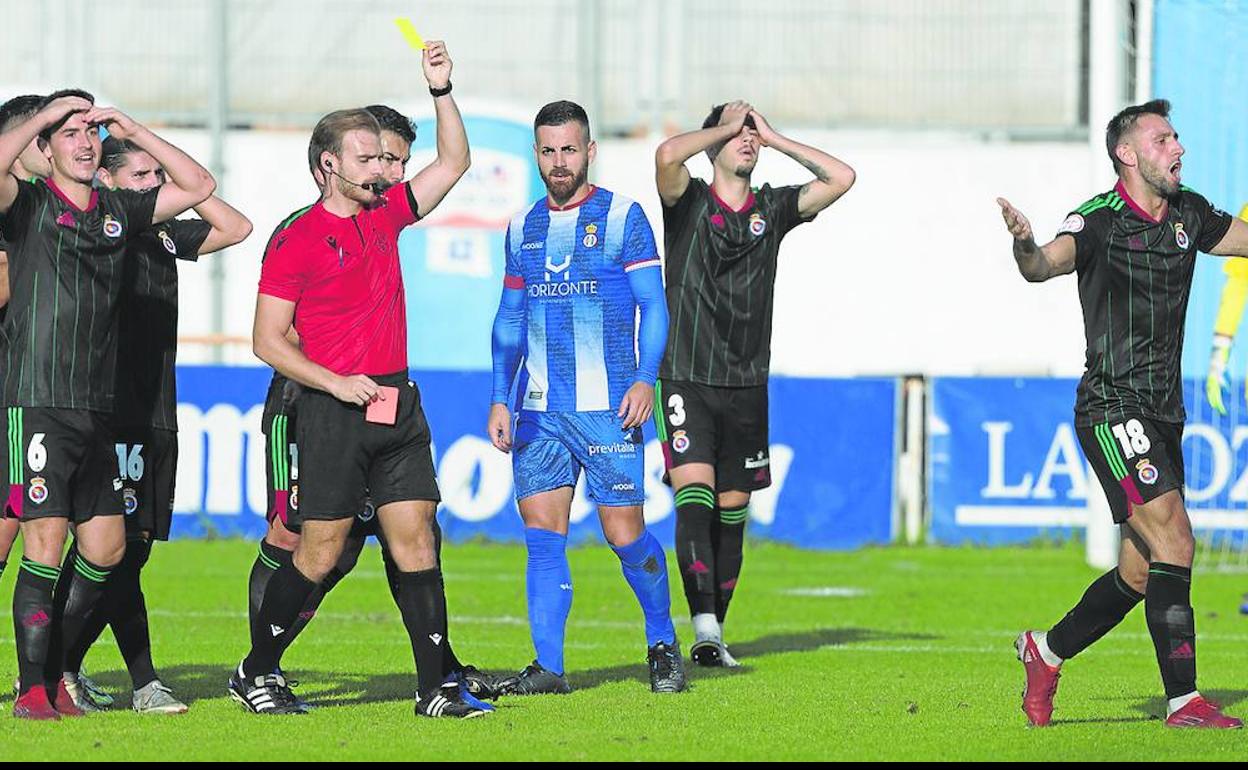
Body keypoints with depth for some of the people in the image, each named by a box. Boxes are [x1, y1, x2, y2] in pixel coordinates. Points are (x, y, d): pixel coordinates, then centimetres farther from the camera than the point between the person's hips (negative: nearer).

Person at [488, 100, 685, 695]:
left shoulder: (622, 217, 0)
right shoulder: (523, 229, 13)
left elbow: (653, 305, -2)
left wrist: (646, 378, -15)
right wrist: (500, 397, 11)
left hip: (607, 406, -4)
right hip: (538, 410, 4)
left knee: (625, 535, -3)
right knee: (542, 535, -1)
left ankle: (662, 643, 18)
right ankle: (548, 666, 2)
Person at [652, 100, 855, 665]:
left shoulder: (772, 209, 10)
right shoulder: (689, 201, -1)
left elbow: (841, 178, 2)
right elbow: (667, 156, -22)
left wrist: (774, 139, 1)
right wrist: (727, 126, -7)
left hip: (746, 385, 4)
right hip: (686, 380, -4)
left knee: (732, 508, 6)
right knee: (694, 492, -18)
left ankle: (714, 634, 13)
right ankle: (704, 627, -29)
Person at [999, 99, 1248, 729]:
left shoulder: (1189, 214, 8)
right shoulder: (1100, 221, -12)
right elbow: (1046, 266, -29)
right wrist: (1026, 246, -51)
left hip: (1164, 414, 7)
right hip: (1113, 411, -7)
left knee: (1141, 571, 10)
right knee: (1172, 537, -20)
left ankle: (1046, 651, 32)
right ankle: (1183, 700, -20)